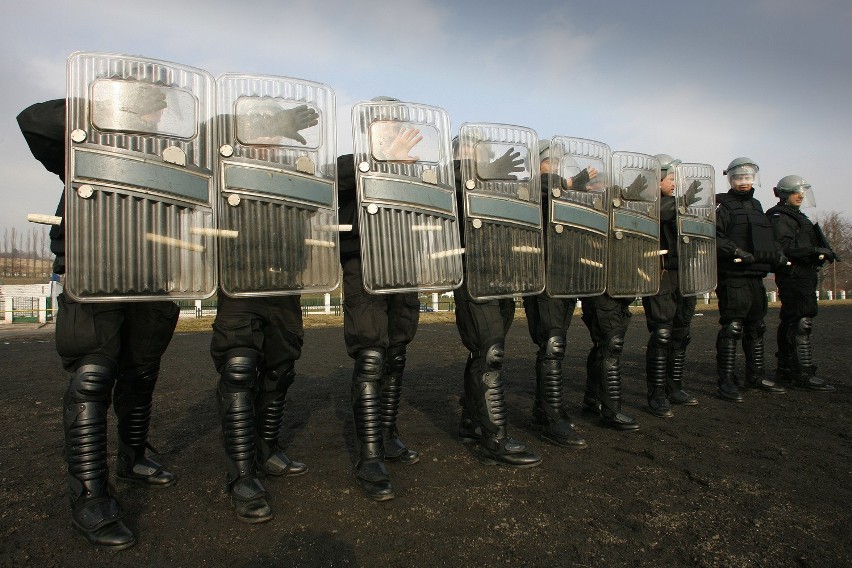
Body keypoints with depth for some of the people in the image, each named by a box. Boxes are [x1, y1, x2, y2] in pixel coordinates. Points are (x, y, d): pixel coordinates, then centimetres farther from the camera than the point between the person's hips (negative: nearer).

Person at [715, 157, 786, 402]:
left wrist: (777, 254, 10)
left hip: (756, 277, 8)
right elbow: (714, 238, -15)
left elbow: (767, 238, 28)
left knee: (756, 327, 14)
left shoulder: (756, 205, 22)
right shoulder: (722, 205, -2)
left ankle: (756, 376, 25)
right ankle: (726, 381, -4)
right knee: (732, 328, -9)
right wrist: (738, 252, -24)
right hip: (733, 277, -8)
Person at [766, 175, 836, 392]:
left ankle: (786, 370, 17)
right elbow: (784, 247, -21)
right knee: (801, 322, -13)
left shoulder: (796, 216, 25)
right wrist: (815, 251, -22)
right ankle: (804, 373, -11)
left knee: (790, 322, 11)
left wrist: (822, 253, 11)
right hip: (793, 274, -10)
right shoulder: (779, 217, -7)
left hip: (804, 275, 10)